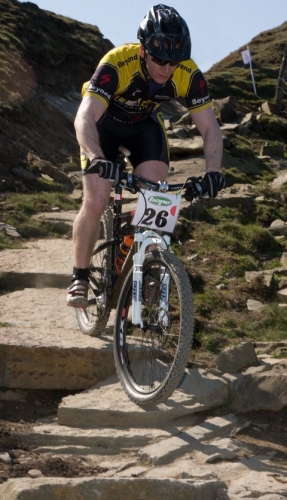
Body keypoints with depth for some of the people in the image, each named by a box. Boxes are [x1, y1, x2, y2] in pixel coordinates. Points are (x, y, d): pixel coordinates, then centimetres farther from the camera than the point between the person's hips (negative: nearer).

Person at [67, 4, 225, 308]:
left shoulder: (189, 75, -28)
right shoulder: (117, 64, -38)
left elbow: (209, 127, -22)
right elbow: (85, 117, -45)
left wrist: (213, 171, -39)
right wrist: (96, 159, -62)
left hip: (145, 126, 3)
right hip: (105, 123, -3)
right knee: (95, 204, -14)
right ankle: (79, 278, 2)